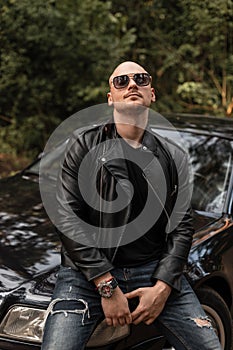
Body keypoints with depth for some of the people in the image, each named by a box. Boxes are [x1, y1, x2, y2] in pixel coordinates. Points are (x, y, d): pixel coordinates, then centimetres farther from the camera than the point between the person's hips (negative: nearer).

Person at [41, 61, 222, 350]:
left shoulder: (174, 156, 12)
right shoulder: (85, 144, 3)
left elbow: (181, 227, 7)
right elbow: (67, 217, -6)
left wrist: (162, 287, -8)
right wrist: (107, 286, -13)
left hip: (155, 271, 3)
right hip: (88, 271, -2)